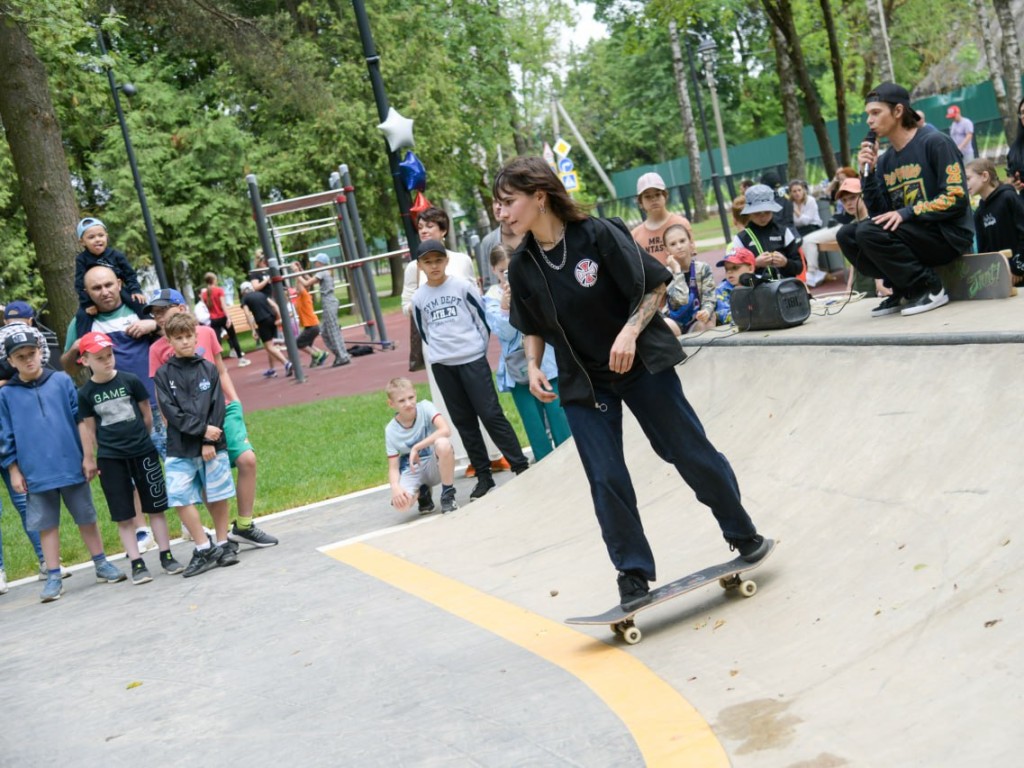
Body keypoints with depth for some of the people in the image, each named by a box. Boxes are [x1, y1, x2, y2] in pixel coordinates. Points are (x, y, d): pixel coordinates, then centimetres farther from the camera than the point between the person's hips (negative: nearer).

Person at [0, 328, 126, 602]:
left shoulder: (62, 381, 0)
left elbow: (80, 417, 4)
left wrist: (89, 454, 3)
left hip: (72, 465, 0)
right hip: (36, 474, 0)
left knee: (86, 518, 10)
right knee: (47, 525, 6)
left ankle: (102, 565, 24)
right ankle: (54, 577, 16)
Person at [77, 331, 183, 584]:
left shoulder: (130, 380, -5)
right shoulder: (85, 393, -3)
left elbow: (147, 414, 6)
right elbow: (87, 426, 4)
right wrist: (89, 460, 6)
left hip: (143, 451, 0)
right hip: (110, 458, 0)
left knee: (155, 507, 7)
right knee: (124, 515, 3)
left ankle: (166, 556, 16)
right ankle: (137, 563, 9)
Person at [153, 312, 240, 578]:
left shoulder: (209, 369, 4)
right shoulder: (163, 374, 2)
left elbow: (217, 408, -1)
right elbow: (171, 412, -6)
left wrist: (210, 442, -10)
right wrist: (201, 429, -14)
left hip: (212, 445, 0)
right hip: (179, 448, 0)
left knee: (218, 496, 5)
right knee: (180, 498, -6)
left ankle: (222, 545, 20)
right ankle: (204, 549, 4)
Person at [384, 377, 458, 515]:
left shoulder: (425, 407, -12)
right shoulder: (391, 430, -7)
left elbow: (446, 430, -29)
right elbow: (393, 467, -7)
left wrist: (416, 448, -29)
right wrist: (395, 487, -29)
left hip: (435, 464, -1)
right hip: (412, 471, 1)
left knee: (443, 443, -36)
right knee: (400, 503, -30)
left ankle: (448, 495, -13)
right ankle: (423, 492, 9)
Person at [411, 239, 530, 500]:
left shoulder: (463, 286, -4)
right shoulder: (418, 298, 3)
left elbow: (482, 318, 1)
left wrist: (478, 346, 4)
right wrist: (442, 350, 10)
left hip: (472, 358, -3)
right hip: (442, 365, 3)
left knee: (491, 414, -6)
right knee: (464, 421, 7)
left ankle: (521, 466, 2)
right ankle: (483, 476, 14)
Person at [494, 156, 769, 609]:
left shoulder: (597, 235, -18)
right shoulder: (523, 266, -3)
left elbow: (654, 288, -14)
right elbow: (532, 327, 12)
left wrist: (629, 333, -27)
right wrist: (533, 366, -5)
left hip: (640, 364, -3)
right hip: (582, 381, 4)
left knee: (691, 453, 5)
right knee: (605, 479, -3)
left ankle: (743, 535, 26)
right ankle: (633, 573, 10)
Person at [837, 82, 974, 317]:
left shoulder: (935, 143, -8)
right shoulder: (885, 161, 12)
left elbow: (956, 199, -16)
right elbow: (878, 214, 7)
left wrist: (906, 213, -23)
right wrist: (868, 172, -3)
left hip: (948, 235, -7)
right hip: (913, 232, 7)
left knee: (869, 233, -25)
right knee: (847, 235, -7)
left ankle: (929, 287, -12)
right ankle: (903, 290, 0)